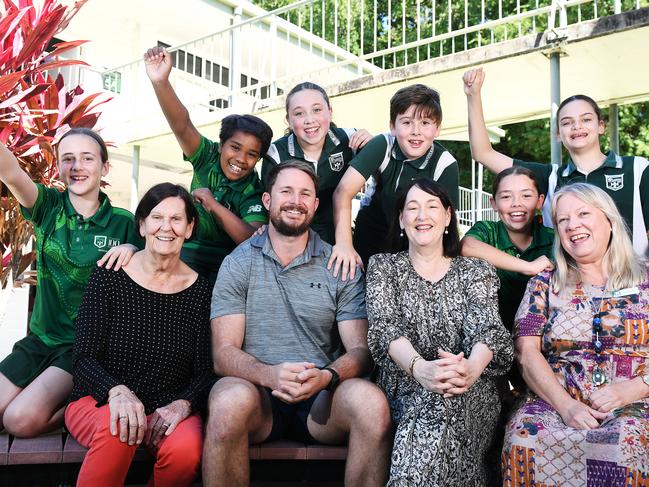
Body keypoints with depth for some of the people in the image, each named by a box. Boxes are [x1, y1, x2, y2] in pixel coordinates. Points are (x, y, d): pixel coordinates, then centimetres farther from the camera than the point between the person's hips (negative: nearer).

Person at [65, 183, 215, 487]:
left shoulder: (200, 290, 0)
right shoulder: (108, 277, -4)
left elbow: (204, 371, 1)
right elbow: (84, 359, -7)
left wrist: (183, 404, -19)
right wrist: (117, 392, -27)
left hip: (168, 409, 1)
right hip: (100, 402, -1)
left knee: (186, 450, -31)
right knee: (117, 428, -36)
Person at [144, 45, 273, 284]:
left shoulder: (254, 193, -12)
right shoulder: (208, 156, -6)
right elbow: (181, 125, -22)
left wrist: (214, 205, -31)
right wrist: (160, 81, -40)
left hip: (229, 258, -2)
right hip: (190, 249, 2)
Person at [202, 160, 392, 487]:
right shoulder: (238, 264, 5)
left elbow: (360, 350, 2)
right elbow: (224, 353, -3)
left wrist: (326, 376, -21)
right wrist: (269, 375, -25)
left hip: (321, 398, 1)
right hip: (256, 392, -1)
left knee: (371, 401, -30)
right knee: (231, 400, -35)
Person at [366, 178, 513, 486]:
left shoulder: (475, 272, 12)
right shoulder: (383, 267, 11)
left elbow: (485, 327, -7)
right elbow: (384, 327, -7)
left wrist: (472, 367, -34)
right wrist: (419, 367, -31)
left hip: (468, 393, 0)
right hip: (404, 388, 0)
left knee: (445, 400, -36)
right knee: (438, 395, -35)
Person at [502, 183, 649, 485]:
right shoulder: (544, 283, 13)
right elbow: (527, 353, 2)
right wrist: (565, 405, -12)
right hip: (554, 402, 1)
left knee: (624, 446, -34)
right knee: (524, 437, -31)